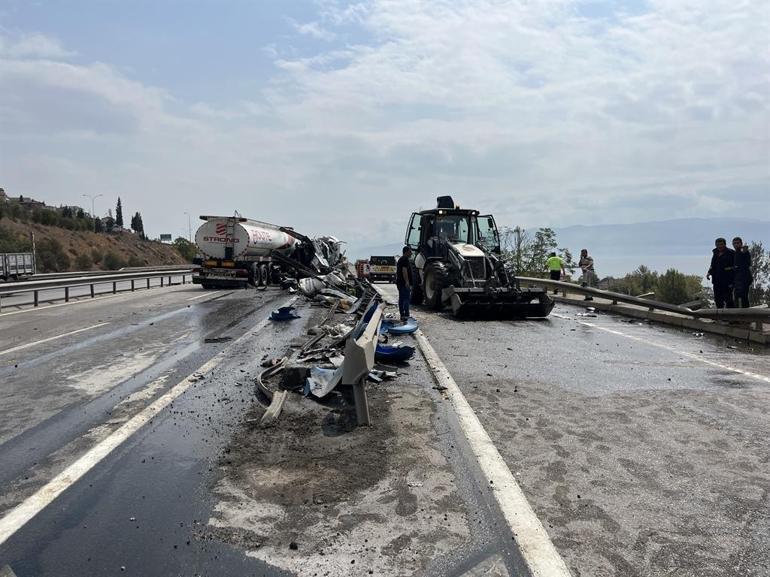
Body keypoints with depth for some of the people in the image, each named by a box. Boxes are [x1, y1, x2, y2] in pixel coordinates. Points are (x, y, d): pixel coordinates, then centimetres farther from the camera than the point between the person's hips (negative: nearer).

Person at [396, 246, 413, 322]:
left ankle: (402, 315, 14)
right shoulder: (405, 259, -12)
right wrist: (407, 282, -26)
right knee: (407, 299, -12)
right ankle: (406, 316, -17)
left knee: (401, 299, 11)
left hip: (400, 282, 11)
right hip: (404, 283, -10)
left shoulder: (400, 259, 21)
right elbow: (404, 271, -22)